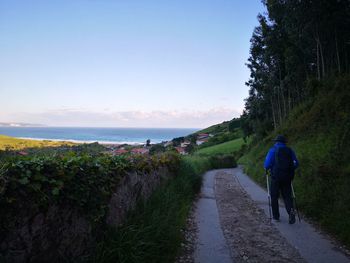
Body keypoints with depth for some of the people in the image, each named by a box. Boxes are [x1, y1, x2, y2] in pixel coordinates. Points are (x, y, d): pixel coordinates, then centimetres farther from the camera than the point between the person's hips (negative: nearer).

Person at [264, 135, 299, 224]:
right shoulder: (289, 150, 7)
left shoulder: (273, 150, -4)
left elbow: (267, 164, -11)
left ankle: (276, 216, 18)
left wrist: (267, 168, 10)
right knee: (287, 196, 11)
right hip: (287, 177, 3)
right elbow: (296, 164, 7)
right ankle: (291, 211, -14)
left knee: (274, 196, 11)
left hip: (276, 177, -3)